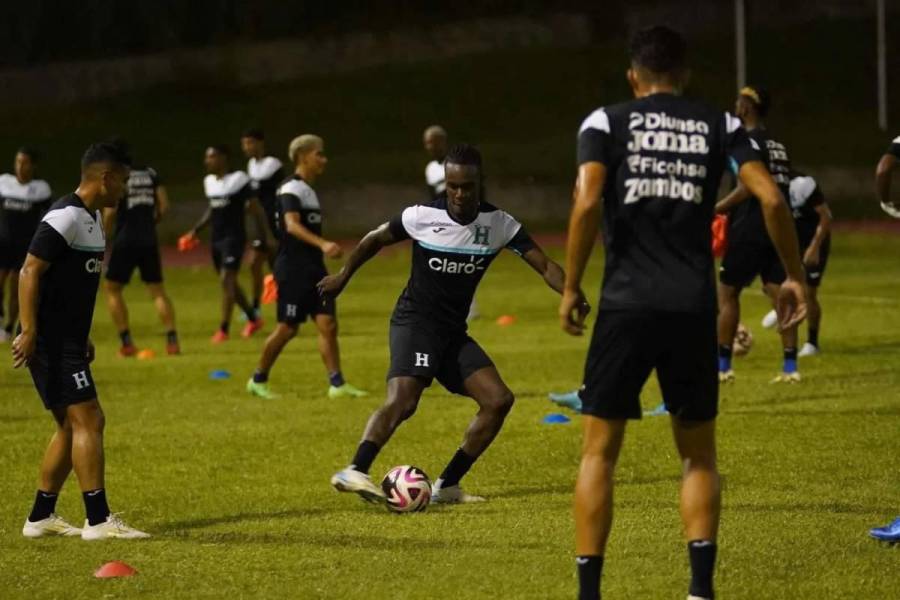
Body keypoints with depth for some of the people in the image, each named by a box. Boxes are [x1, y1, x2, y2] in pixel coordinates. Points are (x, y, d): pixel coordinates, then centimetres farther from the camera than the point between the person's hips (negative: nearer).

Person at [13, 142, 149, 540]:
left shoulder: (92, 216, 15)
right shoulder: (65, 217, -16)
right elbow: (30, 271, -20)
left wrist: (82, 339, 24)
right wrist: (29, 333, -23)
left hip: (68, 341, 10)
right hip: (50, 341, -10)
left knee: (71, 427, 13)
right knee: (88, 419, -12)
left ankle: (41, 518, 19)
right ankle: (98, 520, -11)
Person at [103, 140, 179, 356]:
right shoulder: (150, 173, 9)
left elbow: (110, 211, -11)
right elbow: (164, 206, 5)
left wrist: (103, 233, 4)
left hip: (126, 239, -5)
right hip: (149, 239, 5)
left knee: (112, 289, 9)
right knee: (157, 289, 10)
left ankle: (126, 342, 1)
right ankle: (172, 339, -2)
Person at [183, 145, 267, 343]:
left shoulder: (238, 180, -11)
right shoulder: (209, 182, 10)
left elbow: (255, 210, -9)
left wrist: (262, 238, -11)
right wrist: (195, 230, 15)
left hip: (233, 237, -8)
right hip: (216, 238, 8)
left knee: (227, 280, -14)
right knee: (230, 283, 14)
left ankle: (223, 329, -13)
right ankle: (253, 319, 31)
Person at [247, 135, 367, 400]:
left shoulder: (308, 189, 16)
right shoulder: (291, 189, -13)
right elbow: (292, 225, -28)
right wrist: (323, 244, -41)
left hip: (313, 269, 8)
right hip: (293, 269, -8)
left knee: (328, 324, -3)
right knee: (287, 328, -2)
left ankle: (337, 384, -6)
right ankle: (258, 380, 14)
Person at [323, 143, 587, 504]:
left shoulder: (499, 224, -3)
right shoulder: (422, 217, -10)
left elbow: (544, 264, -8)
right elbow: (375, 240, 7)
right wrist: (344, 276, 18)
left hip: (453, 332, 5)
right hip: (414, 322, -5)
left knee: (498, 399, -6)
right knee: (402, 401, -28)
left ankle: (447, 486, 0)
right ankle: (354, 472, -38)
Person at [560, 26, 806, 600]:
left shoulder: (606, 123, 4)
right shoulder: (719, 125, 9)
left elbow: (587, 203, -11)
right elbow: (772, 198, -2)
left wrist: (571, 287, -2)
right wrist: (795, 277, 8)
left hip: (627, 303, -2)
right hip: (695, 307, 2)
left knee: (599, 450, 7)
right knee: (699, 453, 15)